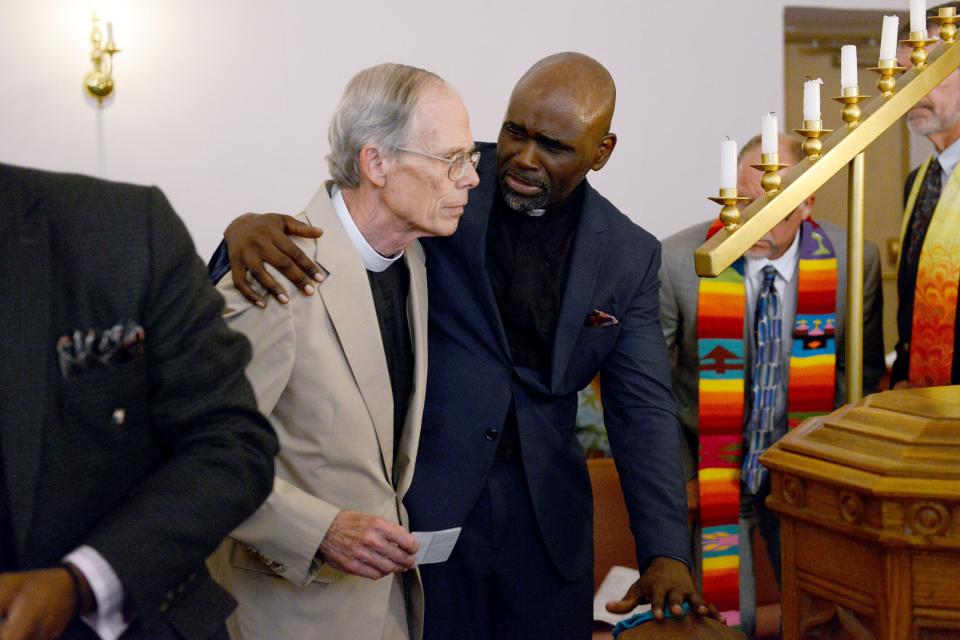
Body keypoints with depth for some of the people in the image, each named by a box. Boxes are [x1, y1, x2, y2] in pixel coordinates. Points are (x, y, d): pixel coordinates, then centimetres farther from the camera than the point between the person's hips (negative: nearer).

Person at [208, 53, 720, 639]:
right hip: (424, 505, -2)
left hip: (547, 525, 3)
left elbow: (644, 409, -1)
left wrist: (666, 552, -12)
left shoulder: (630, 255, 1)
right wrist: (252, 227, -30)